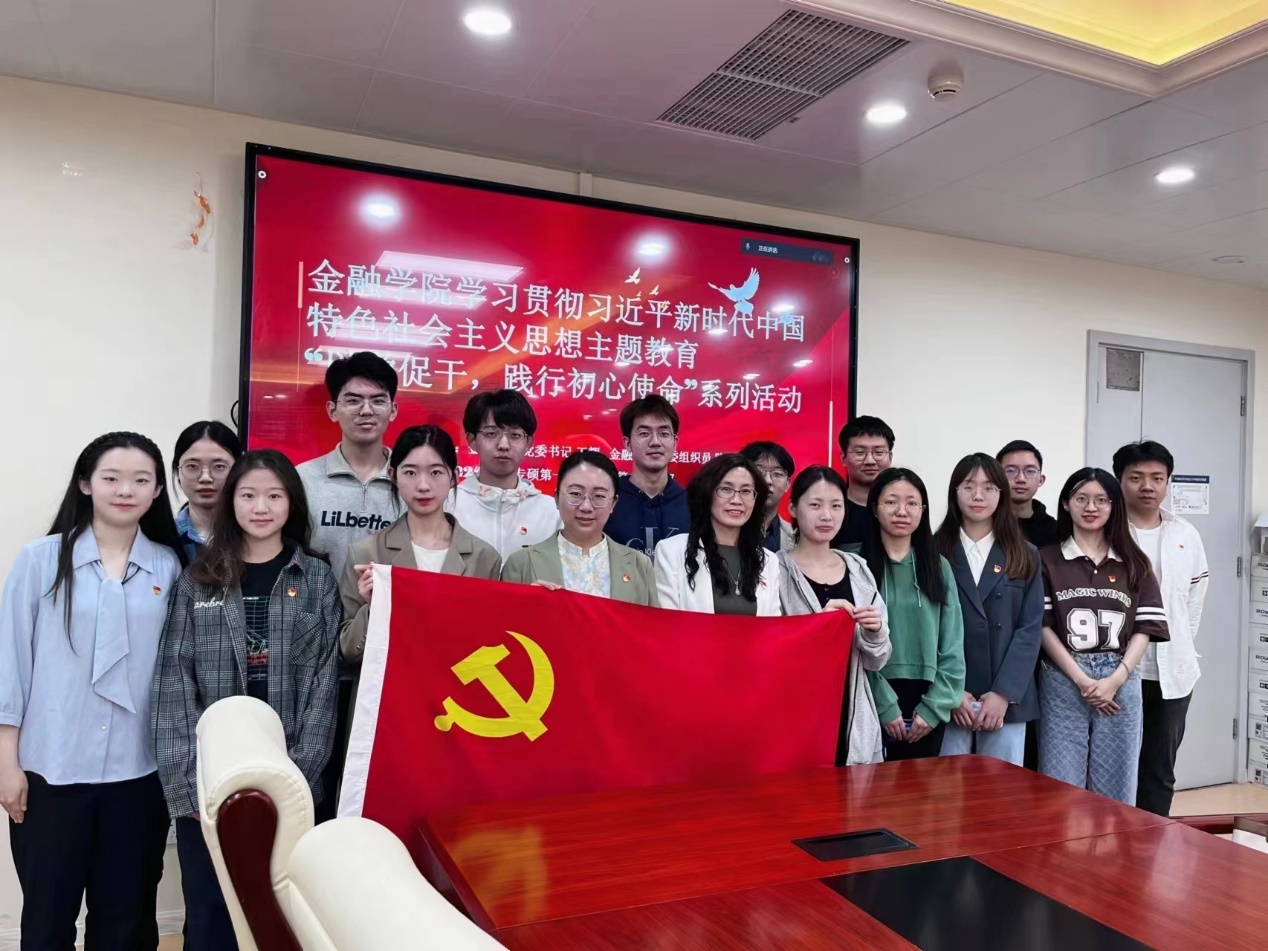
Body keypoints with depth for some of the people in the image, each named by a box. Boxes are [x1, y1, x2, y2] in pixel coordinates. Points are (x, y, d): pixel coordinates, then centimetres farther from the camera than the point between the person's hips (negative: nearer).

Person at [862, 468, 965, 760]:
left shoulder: (939, 567, 7)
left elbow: (953, 647, 4)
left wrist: (934, 707, -4)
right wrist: (885, 705, -12)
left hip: (927, 702, 3)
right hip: (873, 701, -3)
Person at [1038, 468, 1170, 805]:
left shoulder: (1134, 564, 10)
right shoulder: (1047, 560, 3)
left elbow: (1145, 627, 4)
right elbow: (1042, 626, -3)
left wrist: (1116, 678, -9)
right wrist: (1081, 679, -11)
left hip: (1121, 682, 2)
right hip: (1063, 683, -2)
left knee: (1114, 792, 9)